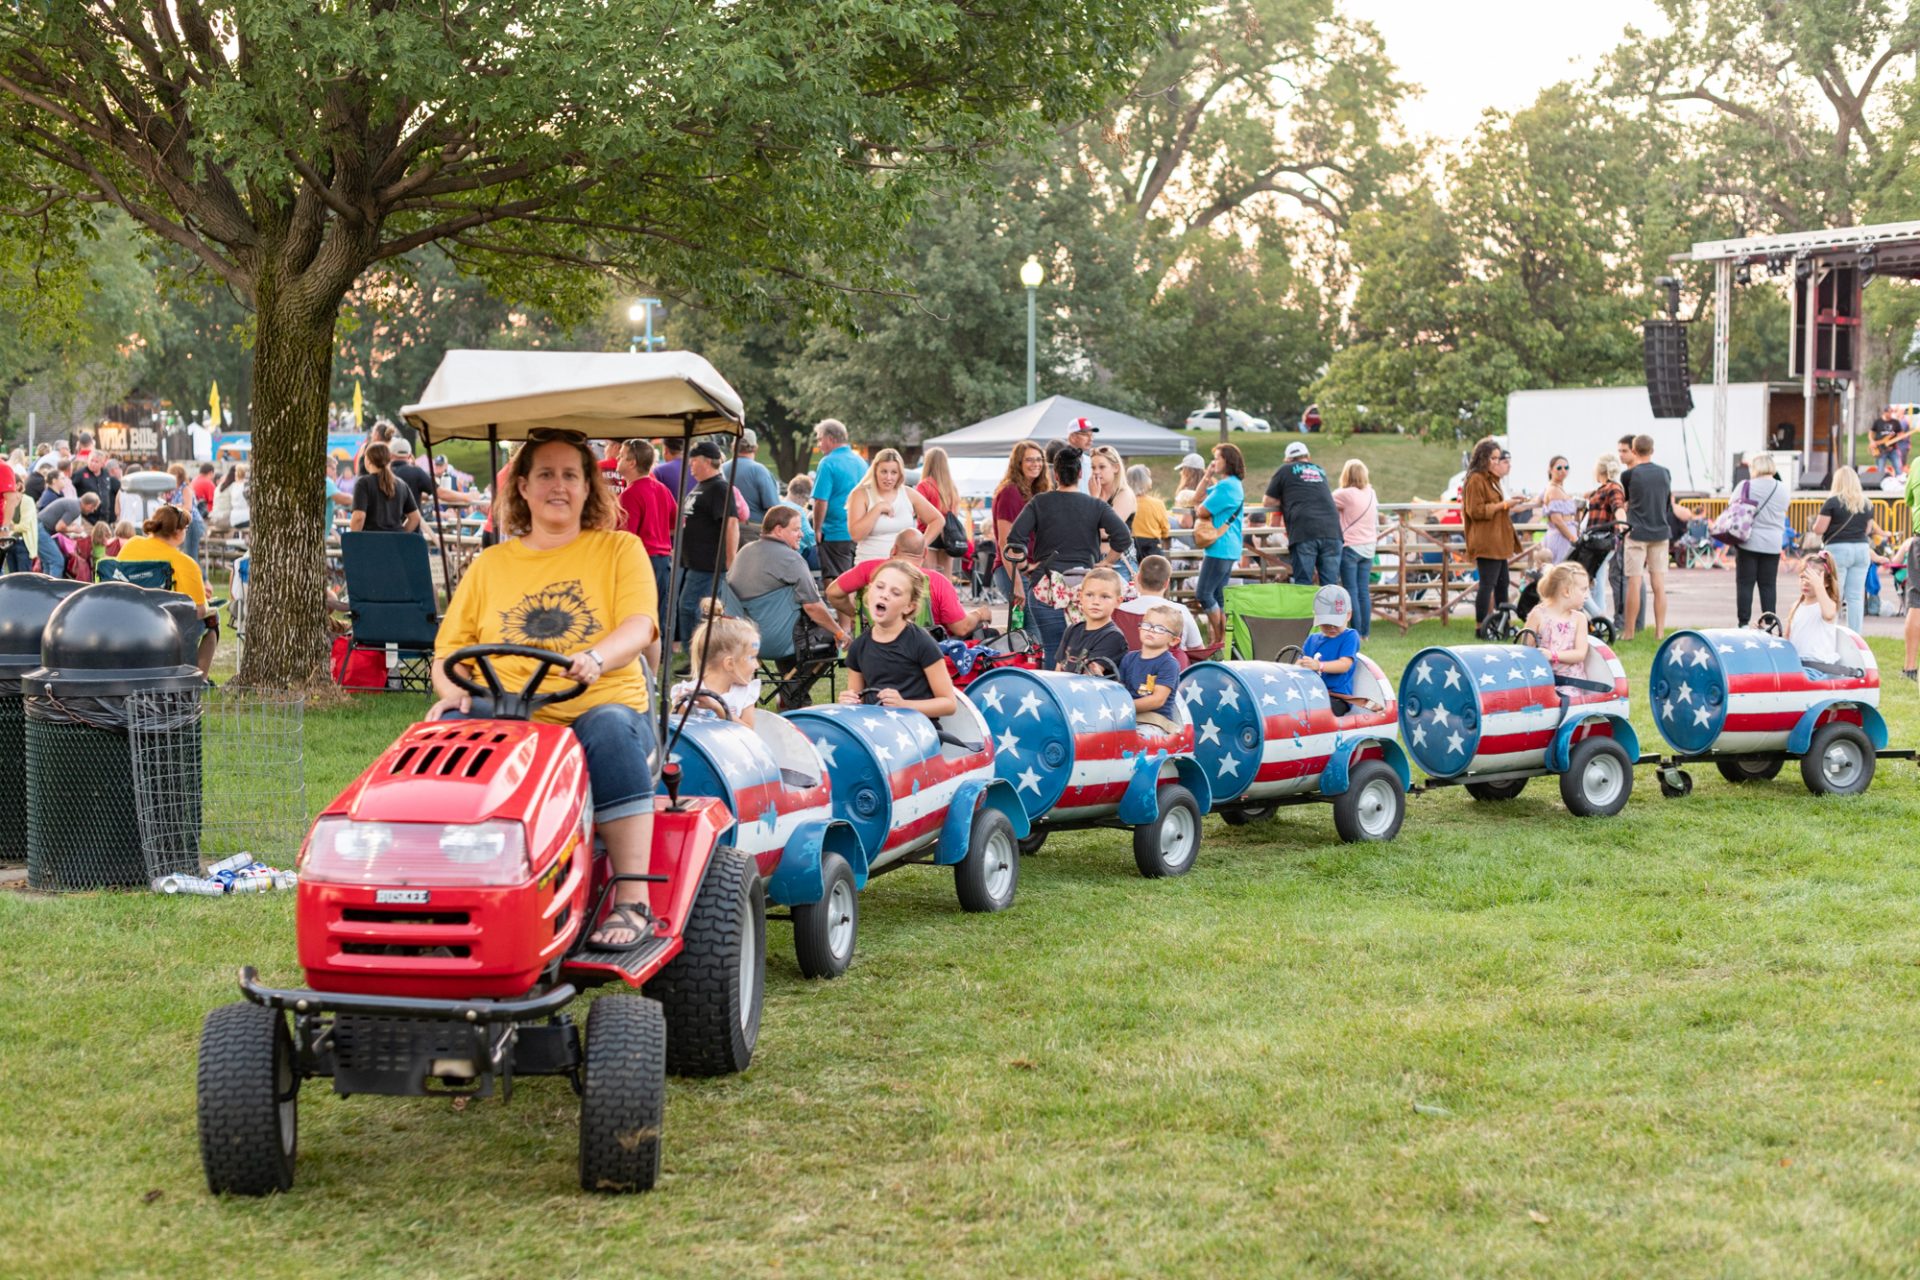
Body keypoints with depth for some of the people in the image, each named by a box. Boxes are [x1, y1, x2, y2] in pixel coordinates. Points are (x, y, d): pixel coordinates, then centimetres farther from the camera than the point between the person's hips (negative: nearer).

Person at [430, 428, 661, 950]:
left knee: (611, 729, -37)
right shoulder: (489, 565, 21)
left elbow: (638, 626, -4)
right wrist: (454, 690, -7)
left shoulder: (620, 550, 13)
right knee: (446, 729, -28)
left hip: (600, 710, -2)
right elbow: (448, 652, 17)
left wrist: (596, 659, -26)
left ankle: (632, 903, -37)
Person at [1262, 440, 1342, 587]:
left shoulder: (1284, 470, 15)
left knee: (1303, 585, -2)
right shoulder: (1320, 470, 27)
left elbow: (1269, 502, 17)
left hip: (1303, 532, -3)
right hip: (1331, 529, 3)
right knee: (1331, 585, 1)